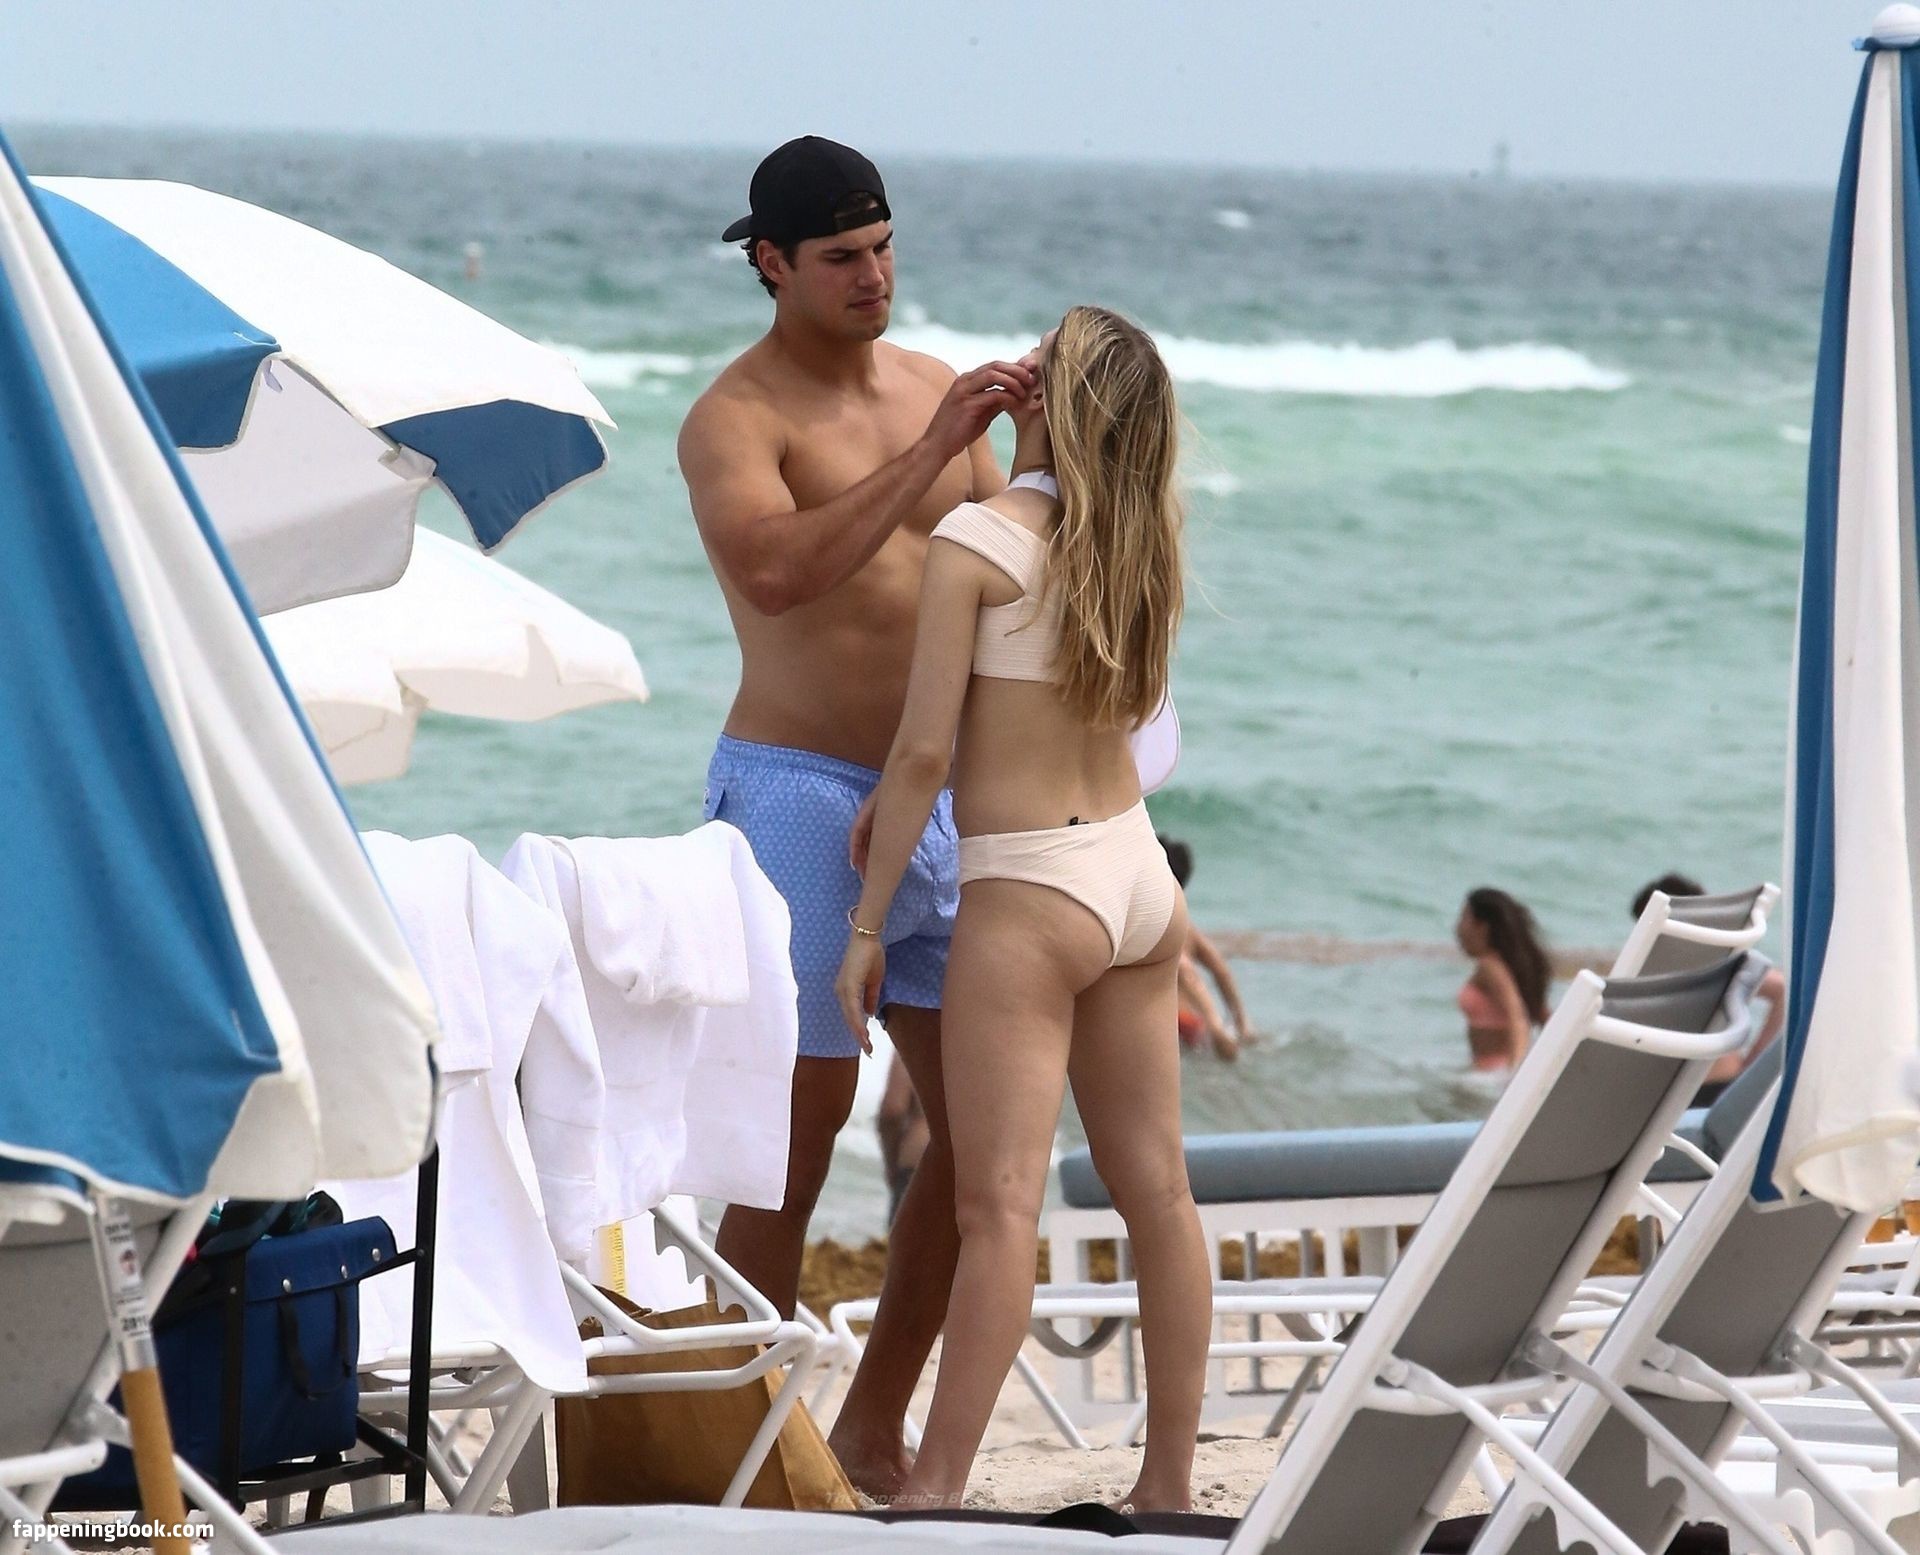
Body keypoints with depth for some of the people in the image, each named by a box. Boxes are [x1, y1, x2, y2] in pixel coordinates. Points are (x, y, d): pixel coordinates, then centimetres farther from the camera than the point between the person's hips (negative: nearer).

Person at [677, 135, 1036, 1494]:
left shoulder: (939, 391, 11)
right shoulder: (736, 417, -9)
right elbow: (779, 570, -29)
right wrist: (928, 452, -29)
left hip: (934, 797, 7)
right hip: (797, 793, -7)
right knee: (798, 1127, -7)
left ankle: (875, 1430, 15)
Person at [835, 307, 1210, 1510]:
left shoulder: (977, 540, -12)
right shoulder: (1141, 547, 7)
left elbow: (927, 749, -13)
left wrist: (867, 922, -6)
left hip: (1028, 891, -7)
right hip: (1139, 870, 7)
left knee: (1001, 1201, -11)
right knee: (1155, 1188, 11)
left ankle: (937, 1491, -12)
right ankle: (1171, 1480, 17)